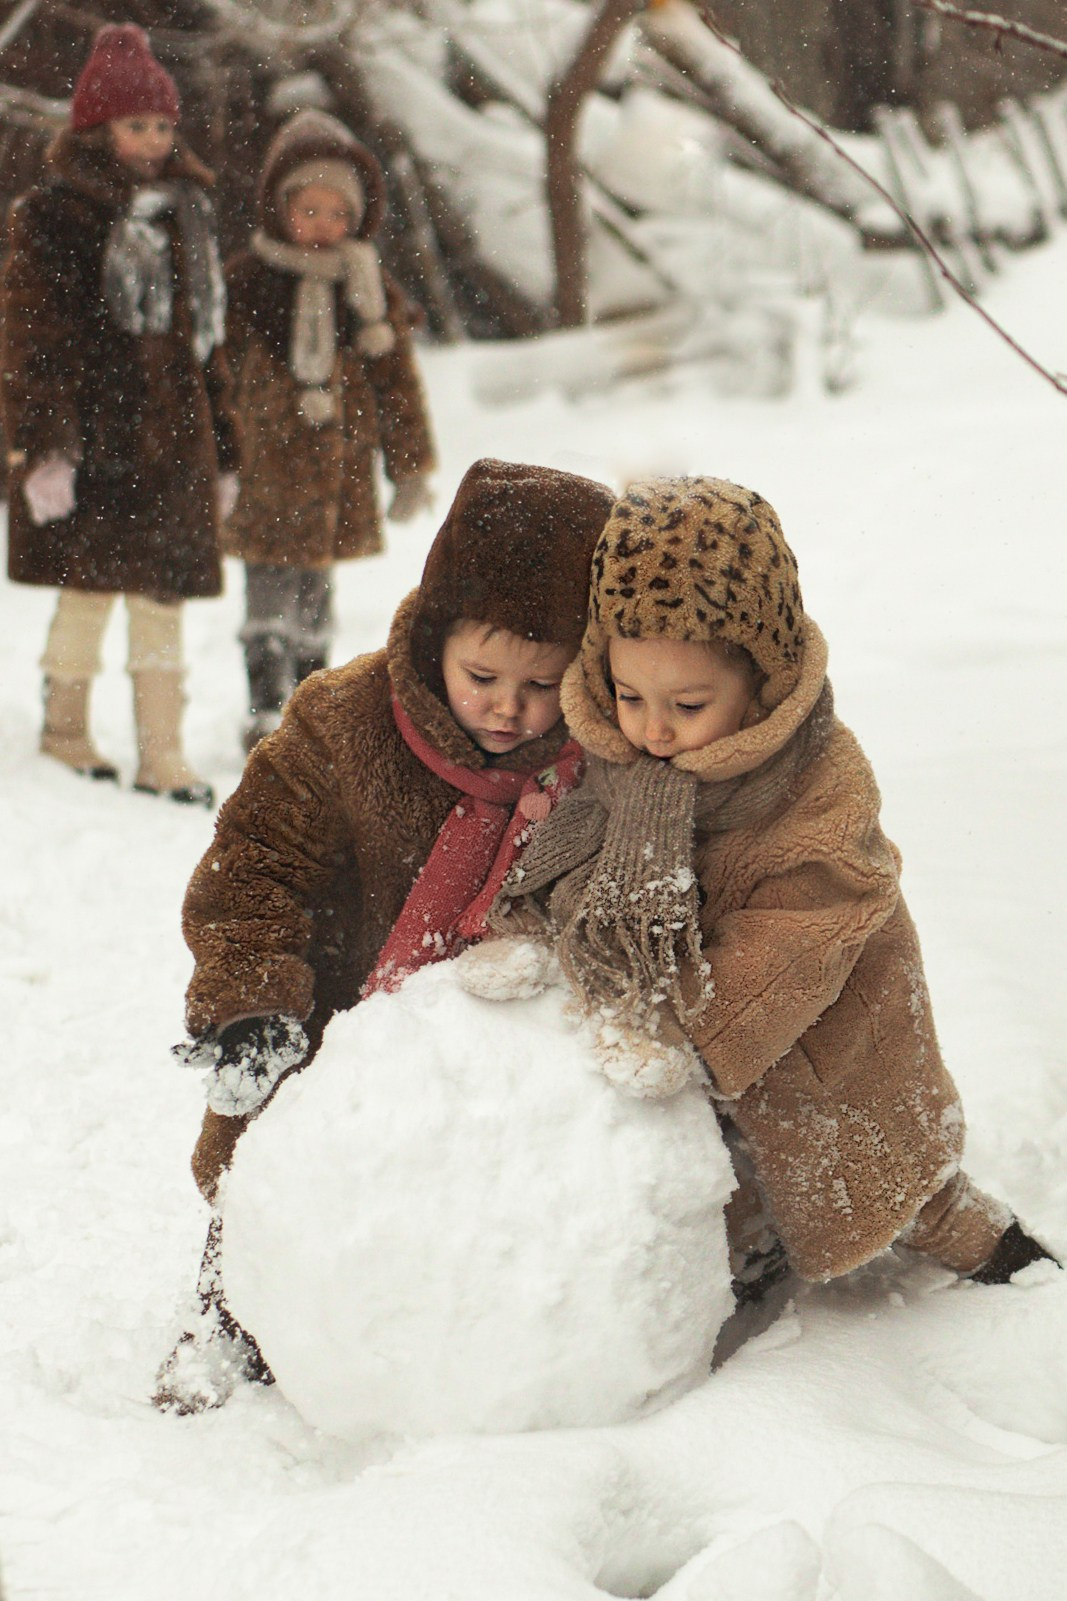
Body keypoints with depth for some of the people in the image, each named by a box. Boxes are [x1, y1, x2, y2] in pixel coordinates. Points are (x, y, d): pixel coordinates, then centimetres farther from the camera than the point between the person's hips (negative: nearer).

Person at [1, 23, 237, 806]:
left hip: (171, 434, 5)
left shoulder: (186, 209, 16)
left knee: (164, 592, 1)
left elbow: (205, 336, 20)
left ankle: (163, 751, 6)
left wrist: (221, 448, 18)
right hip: (91, 432, -5)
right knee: (91, 582, -1)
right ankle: (65, 726, 19)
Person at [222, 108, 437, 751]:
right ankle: (267, 718, -2)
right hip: (267, 463, -3)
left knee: (315, 594, 12)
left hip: (341, 466, 3)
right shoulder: (247, 280, -2)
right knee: (271, 592, -6)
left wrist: (412, 467, 10)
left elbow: (397, 379, 11)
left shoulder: (372, 286, 7)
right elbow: (221, 373, -1)